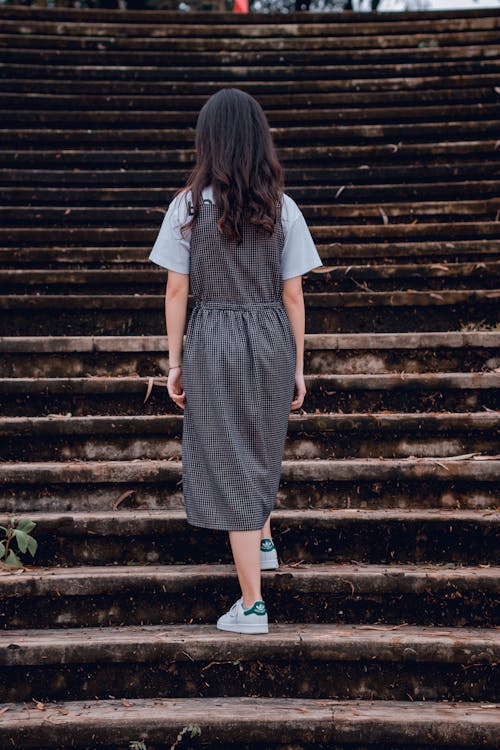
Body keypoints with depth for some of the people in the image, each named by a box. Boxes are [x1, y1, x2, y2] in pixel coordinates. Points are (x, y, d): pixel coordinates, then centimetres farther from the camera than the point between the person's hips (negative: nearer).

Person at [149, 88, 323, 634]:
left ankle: (252, 605, 5)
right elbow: (292, 295, -1)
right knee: (261, 450, 27)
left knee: (229, 464, 3)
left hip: (212, 342, -2)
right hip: (271, 340, 3)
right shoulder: (282, 208, -2)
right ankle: (263, 542, 46)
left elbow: (176, 292, -6)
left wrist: (175, 362, 2)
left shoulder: (188, 206, -7)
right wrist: (297, 365, 7)